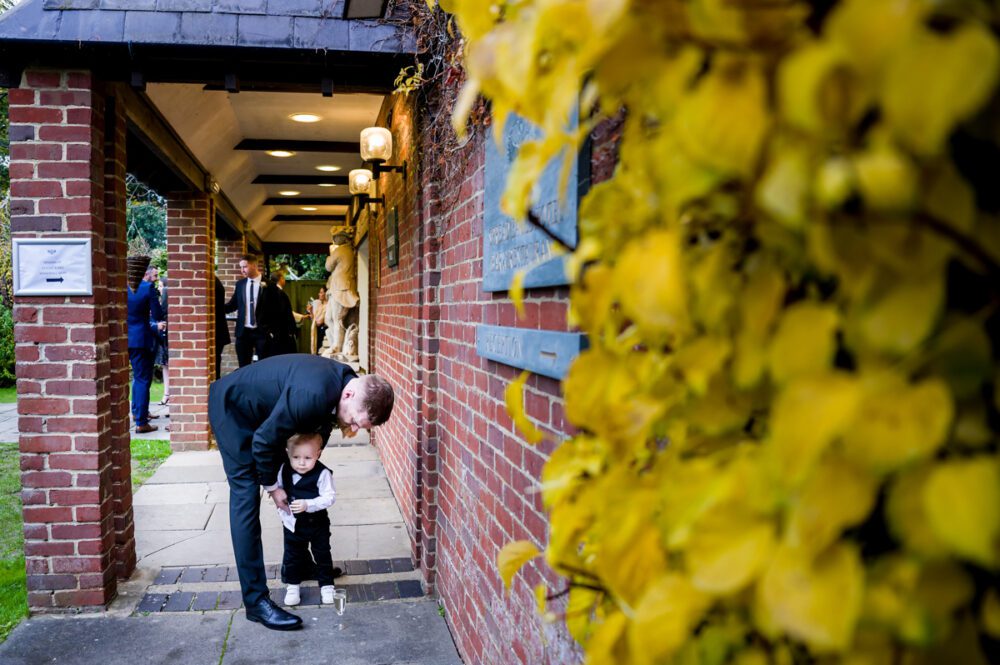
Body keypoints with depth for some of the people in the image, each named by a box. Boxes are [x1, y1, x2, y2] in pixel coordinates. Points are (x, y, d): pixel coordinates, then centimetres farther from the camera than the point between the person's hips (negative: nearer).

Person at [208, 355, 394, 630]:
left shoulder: (343, 380, -15)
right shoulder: (311, 394, -40)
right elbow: (264, 440, -28)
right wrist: (272, 486, -14)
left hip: (262, 409, 9)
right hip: (231, 408, -9)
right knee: (246, 497, -11)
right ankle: (256, 600, -8)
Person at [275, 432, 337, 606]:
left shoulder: (322, 474, -24)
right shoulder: (284, 470, -11)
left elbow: (329, 497, -25)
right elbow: (278, 488, 6)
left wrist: (308, 504, -35)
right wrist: (281, 507, -2)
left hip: (317, 523, -3)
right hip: (293, 523, 3)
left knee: (322, 554, 12)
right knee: (292, 555, 16)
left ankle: (326, 585, 29)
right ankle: (292, 586, 33)